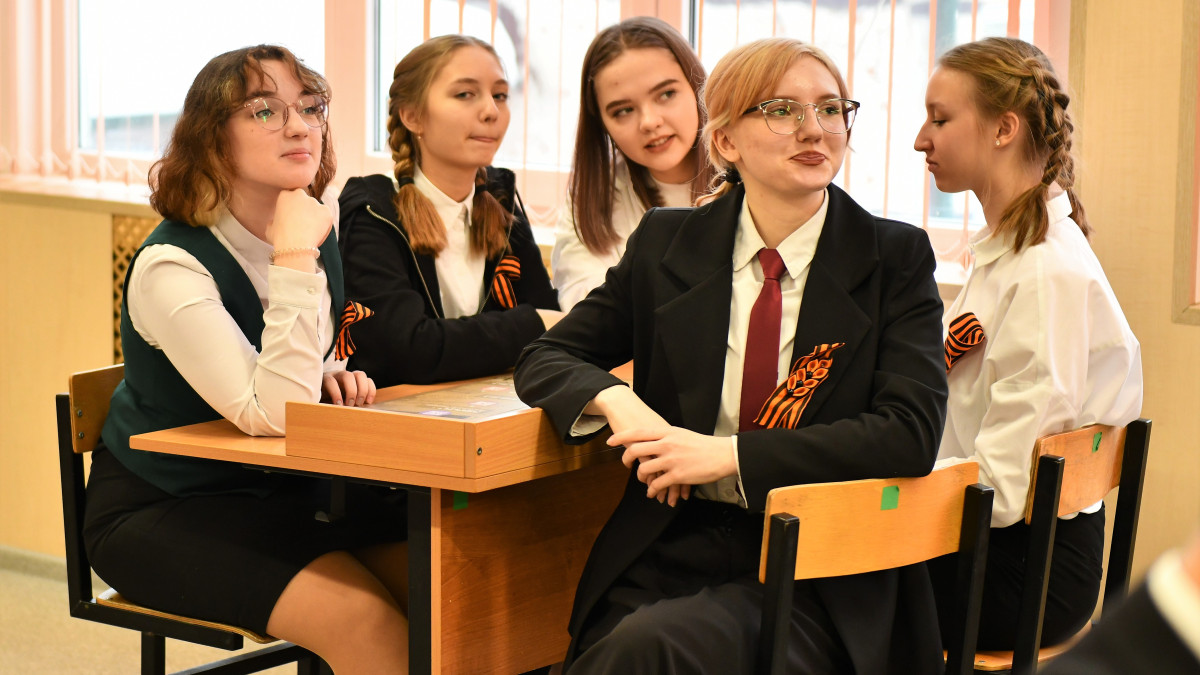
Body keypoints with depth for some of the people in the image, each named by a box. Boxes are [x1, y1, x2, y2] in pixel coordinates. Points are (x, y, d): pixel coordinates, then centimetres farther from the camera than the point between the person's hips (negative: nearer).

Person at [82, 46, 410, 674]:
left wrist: (329, 375, -4)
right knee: (364, 619, -27)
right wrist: (294, 257, -31)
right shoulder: (170, 267, -22)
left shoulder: (316, 235, 1)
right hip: (159, 511, -7)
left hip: (284, 490, 7)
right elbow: (273, 414, -32)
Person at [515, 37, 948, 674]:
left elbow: (910, 431, -10)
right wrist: (615, 400, -10)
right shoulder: (665, 244, 9)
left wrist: (729, 454, -17)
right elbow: (544, 358, 14)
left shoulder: (896, 257, 2)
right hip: (668, 548, 3)